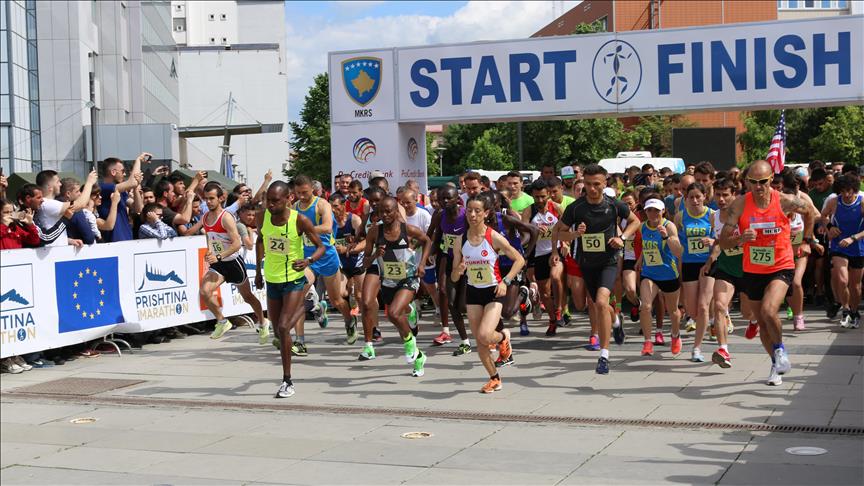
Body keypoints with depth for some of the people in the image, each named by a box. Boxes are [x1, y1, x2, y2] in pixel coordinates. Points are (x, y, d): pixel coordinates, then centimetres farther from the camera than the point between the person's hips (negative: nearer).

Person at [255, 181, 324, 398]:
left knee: (283, 327, -18)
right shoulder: (262, 216, -7)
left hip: (294, 280, -5)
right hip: (271, 279, 5)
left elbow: (320, 247, -9)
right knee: (277, 331, 14)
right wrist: (258, 270, 12)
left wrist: (308, 261, -30)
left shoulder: (300, 221, -19)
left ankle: (287, 381, -8)